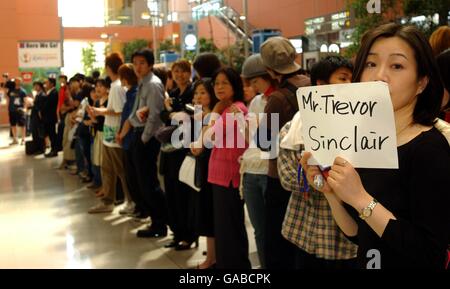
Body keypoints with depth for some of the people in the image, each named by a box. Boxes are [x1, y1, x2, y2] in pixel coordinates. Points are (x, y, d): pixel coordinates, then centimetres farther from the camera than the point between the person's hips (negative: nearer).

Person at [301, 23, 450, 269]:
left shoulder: (429, 149, -21)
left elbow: (430, 257, -26)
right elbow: (359, 235, 5)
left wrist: (361, 200, -28)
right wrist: (330, 192, -10)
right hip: (366, 263, 7)